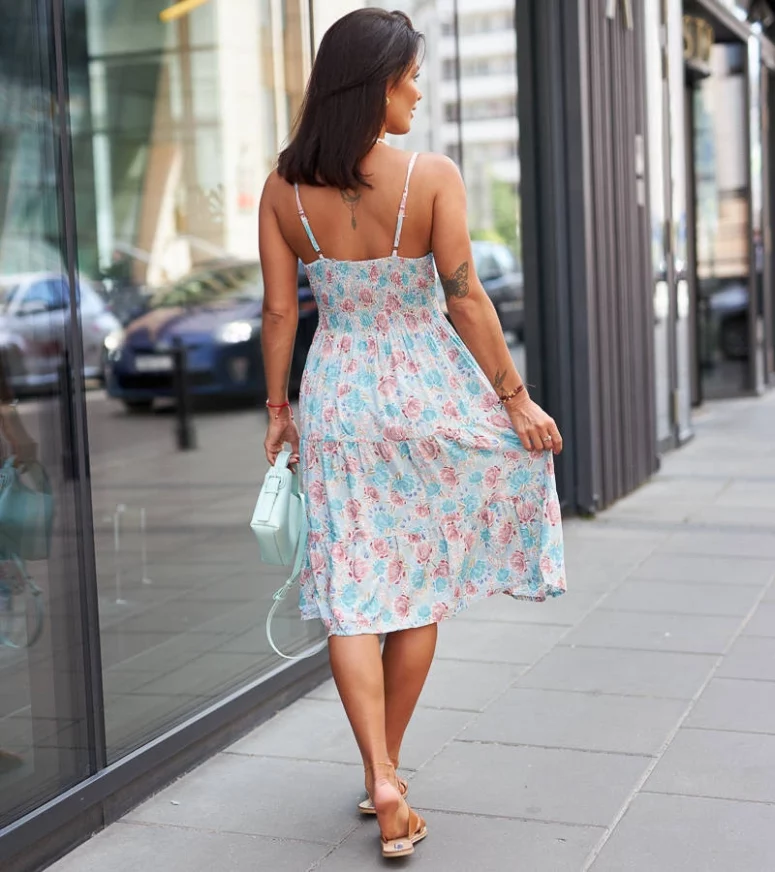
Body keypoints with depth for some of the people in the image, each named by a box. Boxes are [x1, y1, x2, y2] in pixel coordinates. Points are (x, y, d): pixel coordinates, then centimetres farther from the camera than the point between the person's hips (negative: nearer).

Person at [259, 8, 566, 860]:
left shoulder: (284, 189, -2)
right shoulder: (432, 176, -11)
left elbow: (279, 310, 0)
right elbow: (465, 299, -12)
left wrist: (278, 409, 11)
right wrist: (515, 398, -4)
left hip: (337, 398, 2)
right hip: (425, 394, -1)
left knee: (351, 593, 6)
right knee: (420, 586, 14)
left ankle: (381, 777, -5)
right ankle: (387, 773, 25)